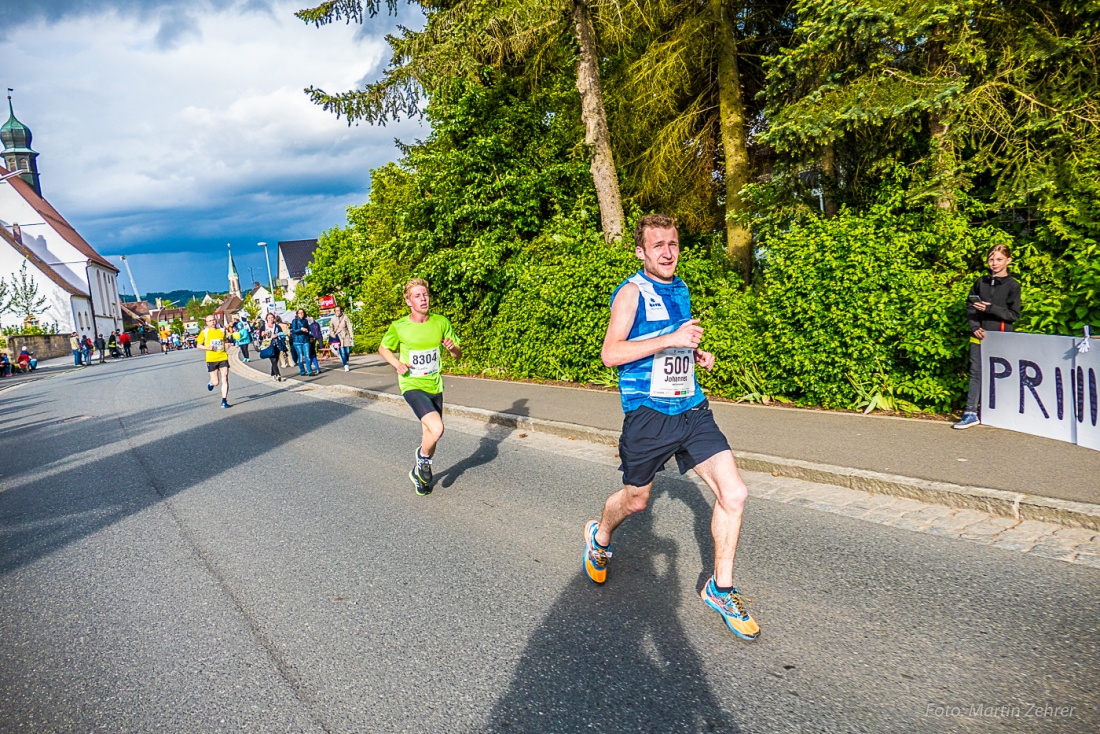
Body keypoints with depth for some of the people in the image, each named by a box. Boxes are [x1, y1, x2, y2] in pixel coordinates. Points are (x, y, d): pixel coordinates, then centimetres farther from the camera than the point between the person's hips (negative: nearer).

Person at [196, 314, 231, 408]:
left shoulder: (222, 331, 9)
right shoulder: (204, 332, 1)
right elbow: (198, 345, 4)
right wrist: (207, 348, -13)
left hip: (223, 358, 2)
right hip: (211, 359, -2)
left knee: (225, 380, -8)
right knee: (216, 383, 0)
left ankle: (224, 401, -2)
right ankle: (210, 382, 38)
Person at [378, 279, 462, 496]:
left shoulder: (441, 323, -4)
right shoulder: (399, 327, -11)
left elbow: (458, 355, 4)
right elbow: (383, 348, 7)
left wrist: (452, 348, -19)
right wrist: (397, 363, -11)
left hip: (435, 386, 4)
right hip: (412, 386, -4)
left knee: (430, 435, 13)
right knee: (437, 429, -24)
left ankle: (419, 472, 40)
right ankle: (424, 456, 8)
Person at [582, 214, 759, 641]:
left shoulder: (681, 290, 14)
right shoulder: (632, 291, -8)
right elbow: (610, 353, -18)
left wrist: (696, 355, 8)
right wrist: (672, 339, -22)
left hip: (692, 409, 6)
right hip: (648, 413, -5)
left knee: (734, 494, -6)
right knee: (635, 501, 11)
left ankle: (720, 589, 11)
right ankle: (599, 536, 46)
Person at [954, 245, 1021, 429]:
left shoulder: (1012, 286, 0)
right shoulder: (981, 282, 10)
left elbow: (1014, 315, -4)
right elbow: (970, 306, 10)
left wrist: (990, 308, -16)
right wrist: (974, 327, -5)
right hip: (979, 336, 3)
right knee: (976, 373, 1)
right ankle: (971, 413, 1)